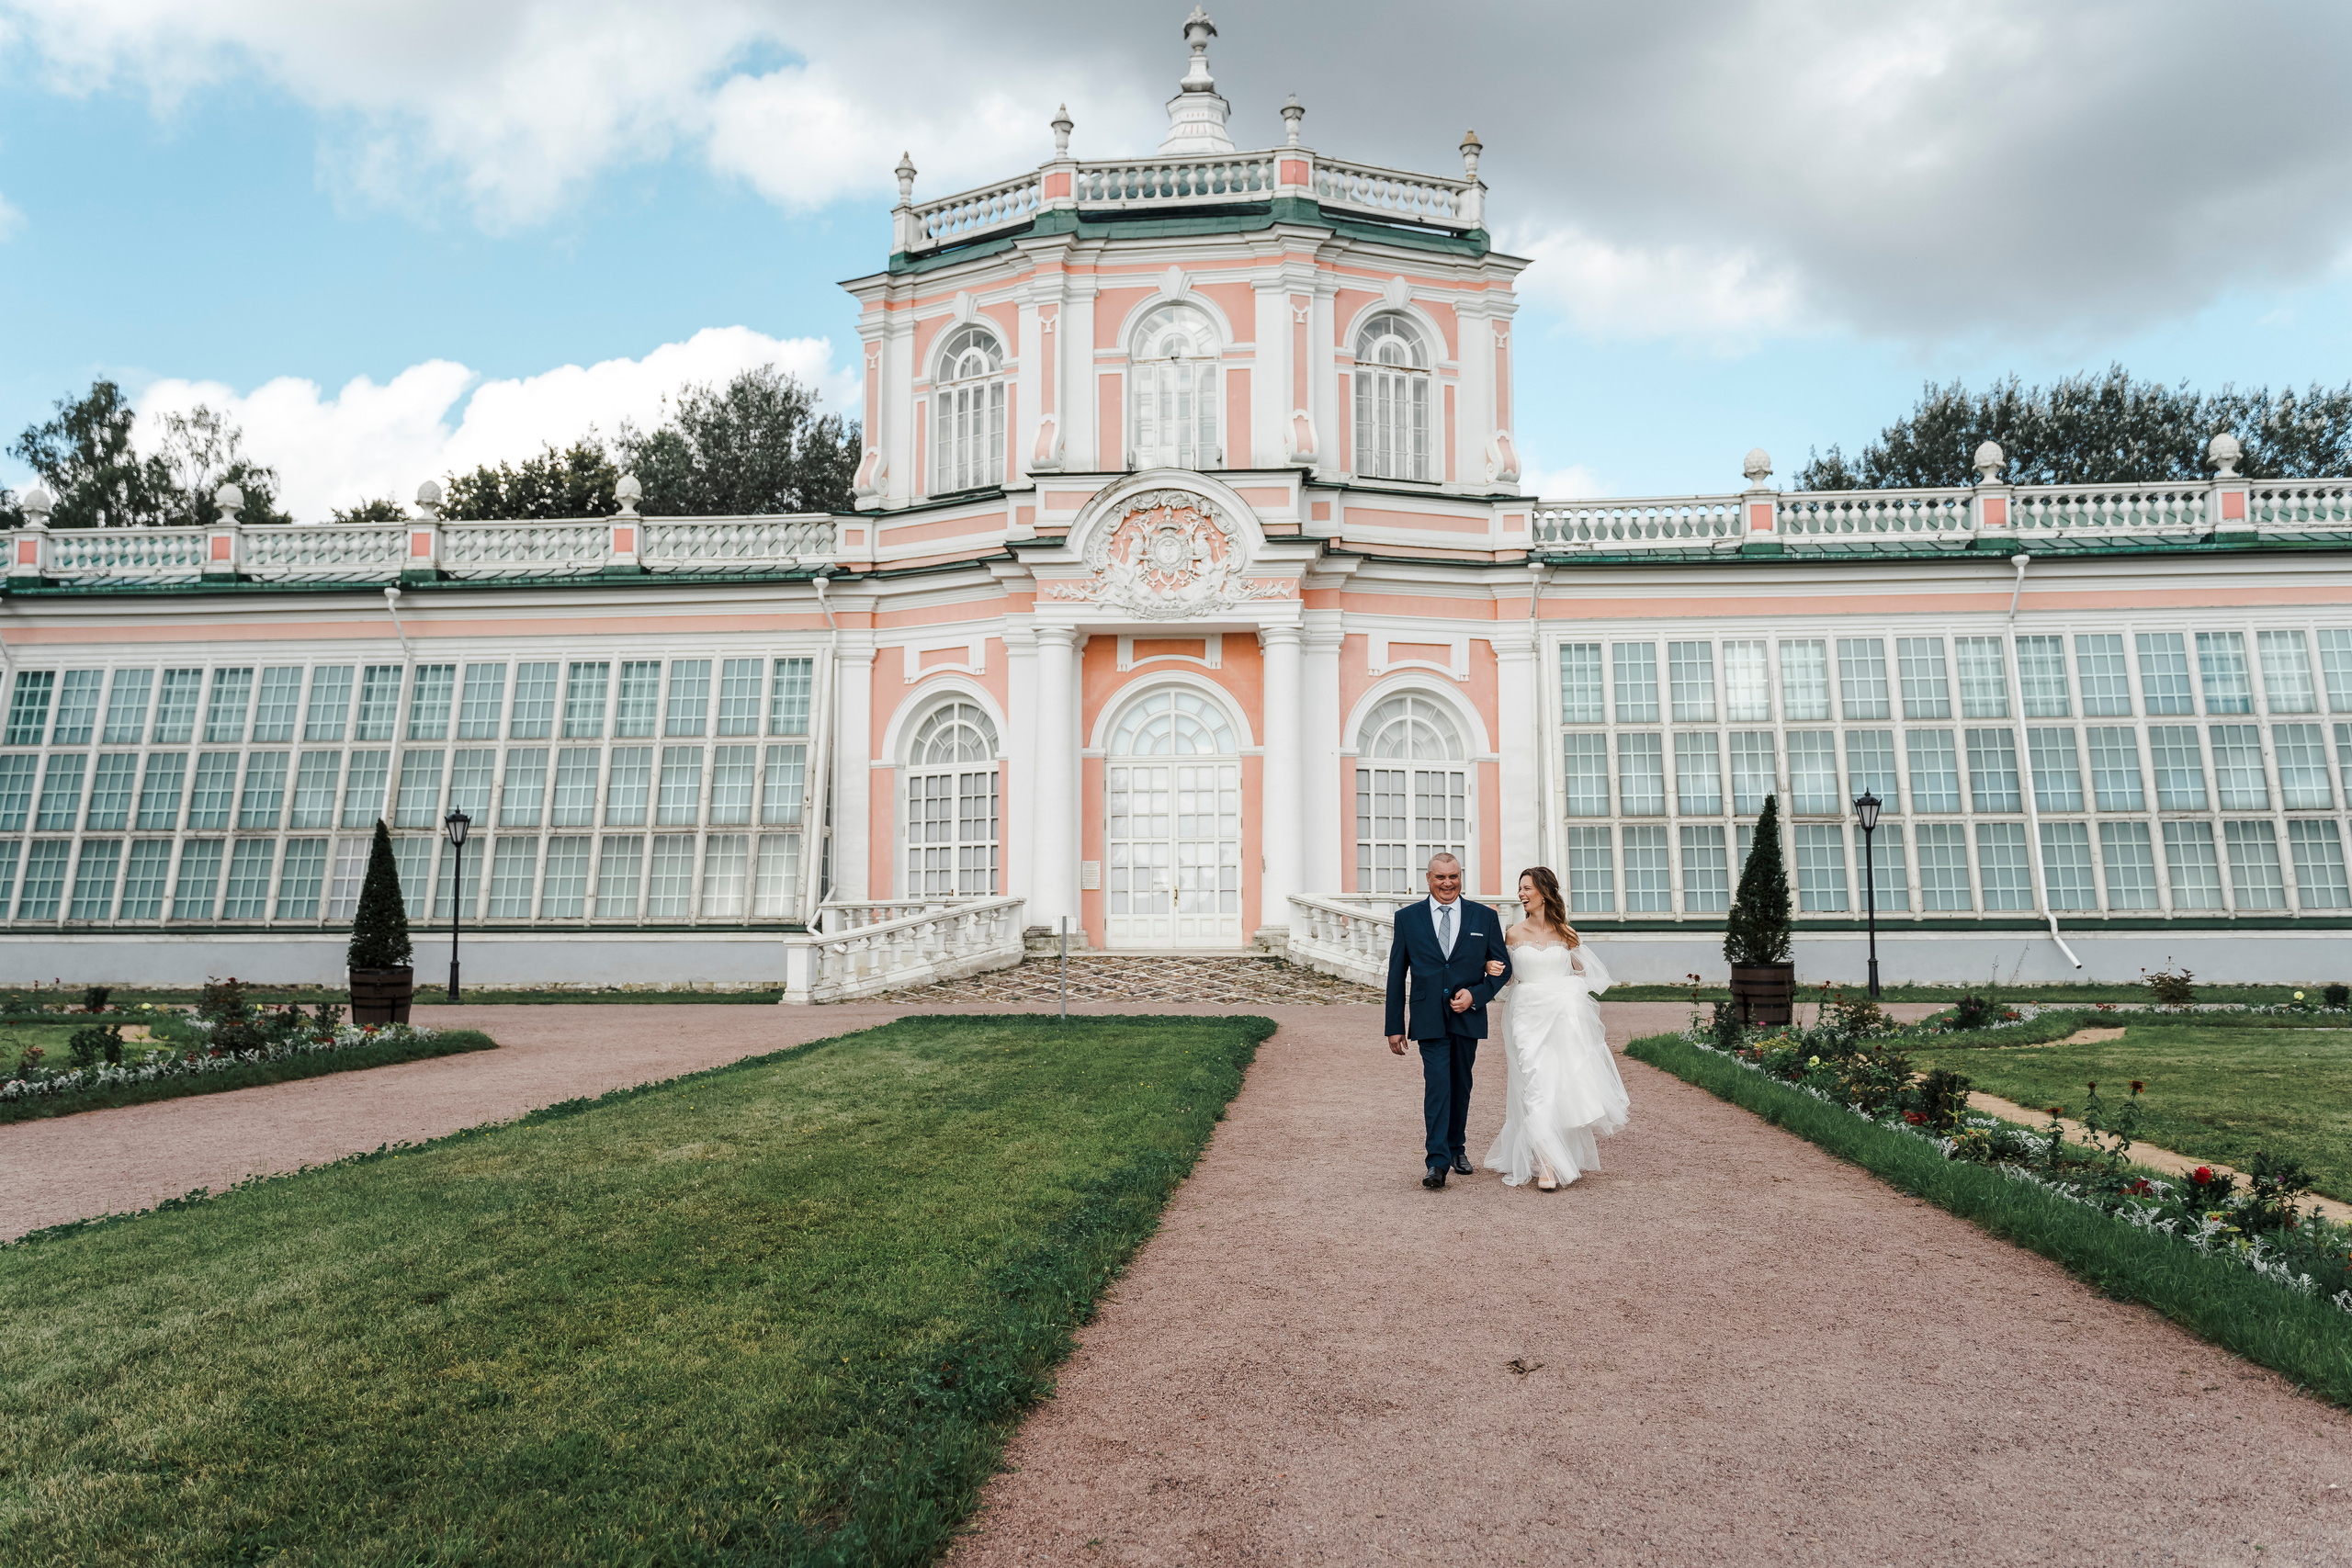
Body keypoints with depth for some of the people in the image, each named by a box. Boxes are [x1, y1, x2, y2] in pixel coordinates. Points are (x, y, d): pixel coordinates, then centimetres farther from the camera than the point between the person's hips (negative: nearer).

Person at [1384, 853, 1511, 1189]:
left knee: (1461, 1084, 14)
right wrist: (1395, 1026, 1)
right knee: (1437, 1083, -13)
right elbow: (1396, 975, 3)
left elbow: (1503, 968, 6)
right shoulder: (1407, 917, 2)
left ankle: (1457, 1148, 32)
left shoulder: (1485, 917, 4)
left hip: (1468, 1016, 2)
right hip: (1429, 1018, -2)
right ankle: (1437, 1162, -15)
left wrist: (1475, 995, -11)